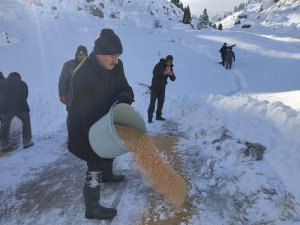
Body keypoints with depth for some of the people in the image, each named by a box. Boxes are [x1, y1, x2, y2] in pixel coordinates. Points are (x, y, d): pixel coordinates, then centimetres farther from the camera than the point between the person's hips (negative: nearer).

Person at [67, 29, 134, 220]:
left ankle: (107, 175, 57)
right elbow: (86, 113, -29)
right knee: (95, 167, -1)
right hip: (86, 128, -8)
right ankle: (92, 208, 17)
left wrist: (122, 100, -30)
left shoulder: (116, 66, -13)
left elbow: (125, 88, -6)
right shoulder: (82, 75, -33)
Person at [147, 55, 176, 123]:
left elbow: (173, 79, 1)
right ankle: (150, 118, -5)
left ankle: (158, 116, 25)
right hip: (155, 87, -6)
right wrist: (163, 73, -35)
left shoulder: (170, 68, 5)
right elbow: (154, 73, -24)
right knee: (152, 102, -8)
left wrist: (172, 74, -21)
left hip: (162, 87, 6)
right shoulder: (159, 65, -11)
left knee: (161, 102, 12)